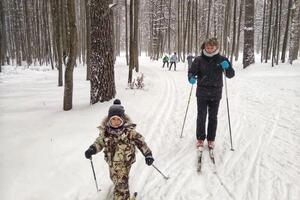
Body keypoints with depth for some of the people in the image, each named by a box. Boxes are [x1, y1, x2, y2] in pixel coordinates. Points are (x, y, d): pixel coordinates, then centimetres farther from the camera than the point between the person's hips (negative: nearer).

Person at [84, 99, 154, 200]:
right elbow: (100, 141, 1)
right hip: (111, 161, 5)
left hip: (125, 161, -5)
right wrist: (92, 149, -18)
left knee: (121, 183, -8)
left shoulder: (129, 130, -21)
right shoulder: (105, 130, -13)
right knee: (114, 178, 27)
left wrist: (148, 154, -16)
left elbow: (140, 141, -13)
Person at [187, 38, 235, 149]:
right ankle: (200, 139, 18)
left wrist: (227, 67, -19)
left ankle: (211, 140, 22)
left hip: (215, 94, 1)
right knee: (201, 117, 3)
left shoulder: (222, 60, 1)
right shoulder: (199, 60, 0)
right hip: (202, 93, 0)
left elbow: (231, 74, 2)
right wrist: (191, 78, -18)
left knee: (213, 118, 9)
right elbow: (191, 71, 5)